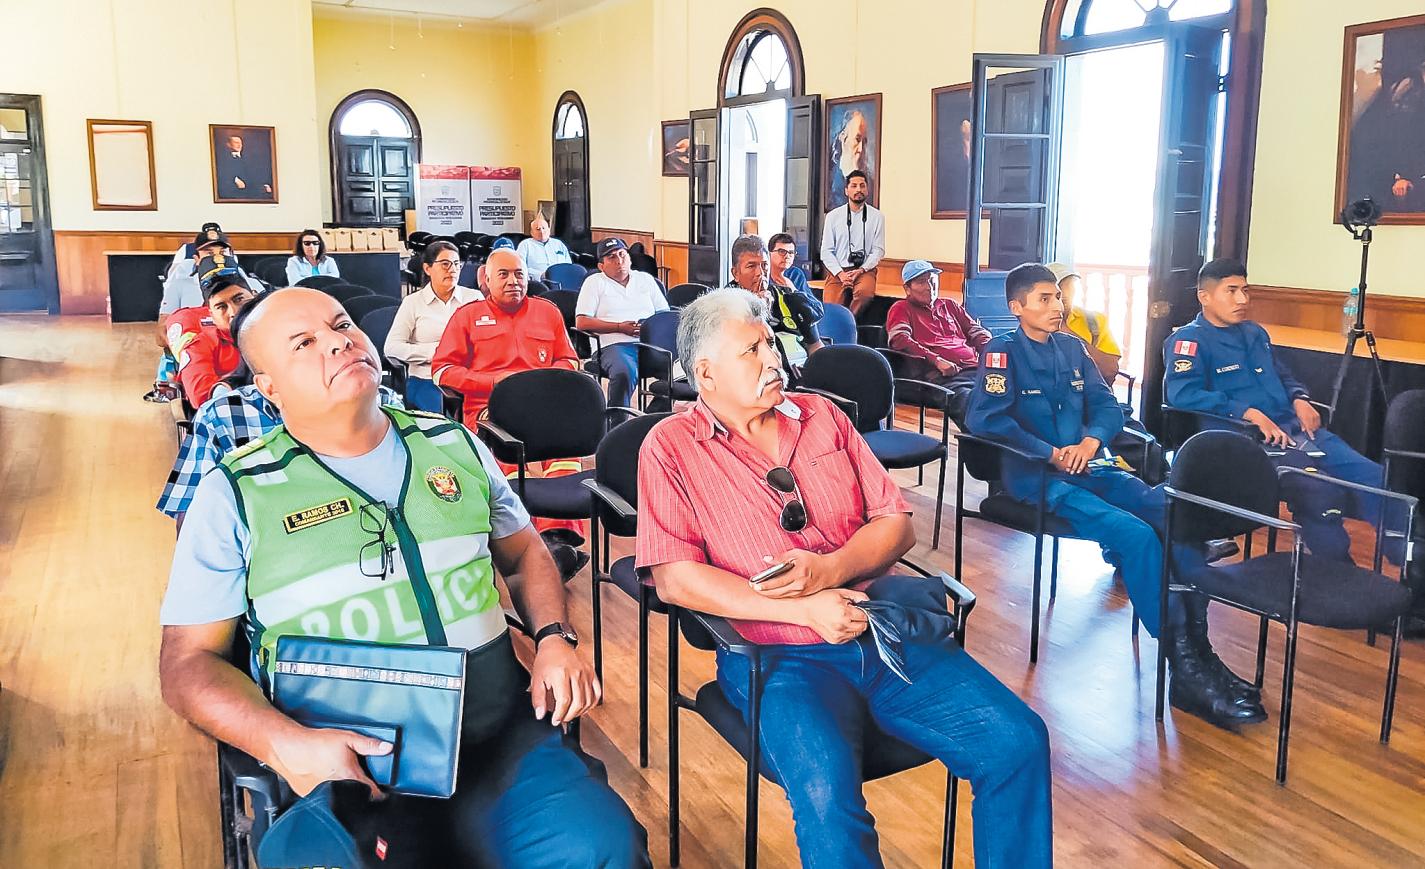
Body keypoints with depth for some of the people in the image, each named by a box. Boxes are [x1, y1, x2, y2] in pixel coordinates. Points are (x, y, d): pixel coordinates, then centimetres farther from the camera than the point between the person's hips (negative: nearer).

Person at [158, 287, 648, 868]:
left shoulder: (455, 445, 12)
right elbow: (188, 660, 1)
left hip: (498, 730, 2)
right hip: (342, 762, -1)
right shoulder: (236, 495, 2)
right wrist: (285, 745, -16)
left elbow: (523, 554, 23)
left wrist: (554, 638, 2)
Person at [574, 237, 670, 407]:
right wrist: (620, 327, -5)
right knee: (624, 373, -39)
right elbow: (581, 322, 3)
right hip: (616, 344, -3)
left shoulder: (645, 279, 26)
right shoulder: (594, 282, 15)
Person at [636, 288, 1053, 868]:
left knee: (1019, 742, -12)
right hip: (776, 653, -4)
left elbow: (897, 526, 12)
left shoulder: (823, 418, 15)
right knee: (826, 787, -33)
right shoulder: (671, 446, 2)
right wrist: (805, 610, -14)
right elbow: (674, 578, -8)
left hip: (885, 636, 4)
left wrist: (829, 570, -10)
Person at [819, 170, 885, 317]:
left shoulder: (876, 216, 8)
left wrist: (861, 271, -11)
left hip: (864, 270, -1)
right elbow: (826, 251, 6)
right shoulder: (833, 216, 9)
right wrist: (840, 274, -9)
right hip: (837, 271, 1)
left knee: (865, 292, -35)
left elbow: (878, 250, 4)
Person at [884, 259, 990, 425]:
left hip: (975, 368, 5)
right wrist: (937, 361, -14)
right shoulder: (901, 309, 16)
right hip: (940, 376, -5)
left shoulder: (950, 305, 34)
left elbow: (976, 331, 33)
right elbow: (900, 340, -2)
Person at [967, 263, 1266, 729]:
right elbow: (985, 418, -15)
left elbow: (1108, 406, 15)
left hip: (1088, 466, 6)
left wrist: (1092, 440, -8)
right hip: (1036, 477, -6)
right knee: (1136, 534, -28)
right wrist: (1051, 454, -17)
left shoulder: (1072, 348, 17)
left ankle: (1198, 649, -17)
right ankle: (1185, 670, -21)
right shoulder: (1001, 353, -2)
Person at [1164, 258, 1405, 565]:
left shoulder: (1255, 333, 23)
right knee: (1322, 494, -29)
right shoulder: (1190, 340, -3)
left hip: (1295, 428, 8)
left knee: (1375, 479, -11)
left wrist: (1300, 399, 9)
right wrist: (1248, 413, -24)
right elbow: (1182, 393, -19)